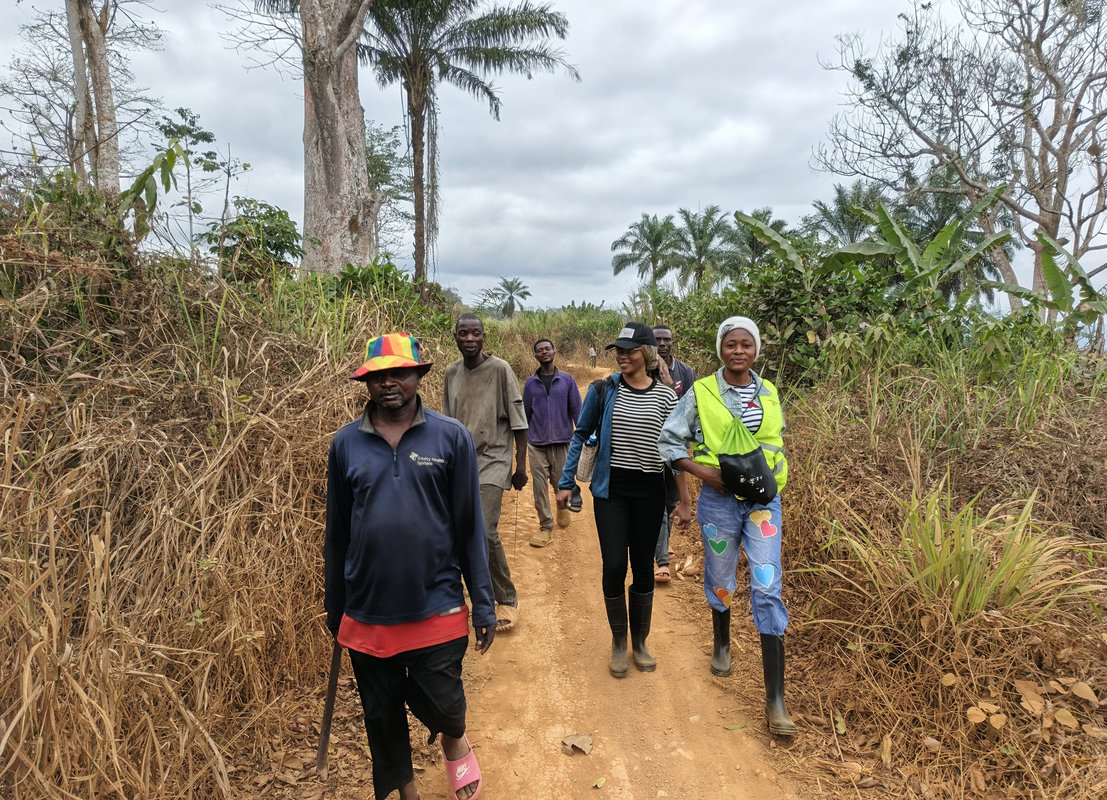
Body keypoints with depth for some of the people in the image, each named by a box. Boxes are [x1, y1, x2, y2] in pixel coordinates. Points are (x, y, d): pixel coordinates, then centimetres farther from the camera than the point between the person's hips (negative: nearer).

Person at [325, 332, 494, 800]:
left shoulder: (451, 438, -6)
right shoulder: (345, 444, -1)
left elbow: (469, 527, -3)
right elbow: (336, 533, 7)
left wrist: (483, 604, -2)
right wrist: (334, 610, 12)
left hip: (438, 608, -2)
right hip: (367, 615, 2)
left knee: (441, 706, 7)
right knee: (382, 718, 16)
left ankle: (455, 740, 43)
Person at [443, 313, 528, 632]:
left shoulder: (500, 369, -8)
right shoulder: (451, 372, 7)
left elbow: (518, 421, -6)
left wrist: (521, 465, -6)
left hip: (492, 461, -5)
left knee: (485, 532, -15)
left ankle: (507, 600, 5)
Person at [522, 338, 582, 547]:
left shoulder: (567, 380, 2)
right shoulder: (530, 383, 5)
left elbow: (576, 410, 3)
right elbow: (525, 413, 11)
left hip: (562, 441, -1)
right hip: (536, 444, 1)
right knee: (540, 487, -1)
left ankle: (563, 507, 40)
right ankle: (546, 528, 11)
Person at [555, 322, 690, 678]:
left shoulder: (666, 397, -2)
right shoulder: (603, 390, -2)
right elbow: (580, 436, 7)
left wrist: (684, 501, 1)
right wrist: (566, 483, 4)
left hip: (649, 491, 1)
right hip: (610, 488, 0)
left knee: (643, 565, 9)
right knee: (614, 565, -5)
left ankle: (639, 642, 29)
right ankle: (618, 642, 19)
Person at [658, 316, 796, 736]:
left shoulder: (768, 393, 5)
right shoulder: (701, 392, -5)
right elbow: (668, 440, -2)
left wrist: (774, 476, 1)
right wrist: (704, 471, -14)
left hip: (763, 500, 1)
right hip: (719, 499, -1)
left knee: (768, 588, -6)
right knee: (720, 580, 16)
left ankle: (775, 699, -1)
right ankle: (721, 644, 47)